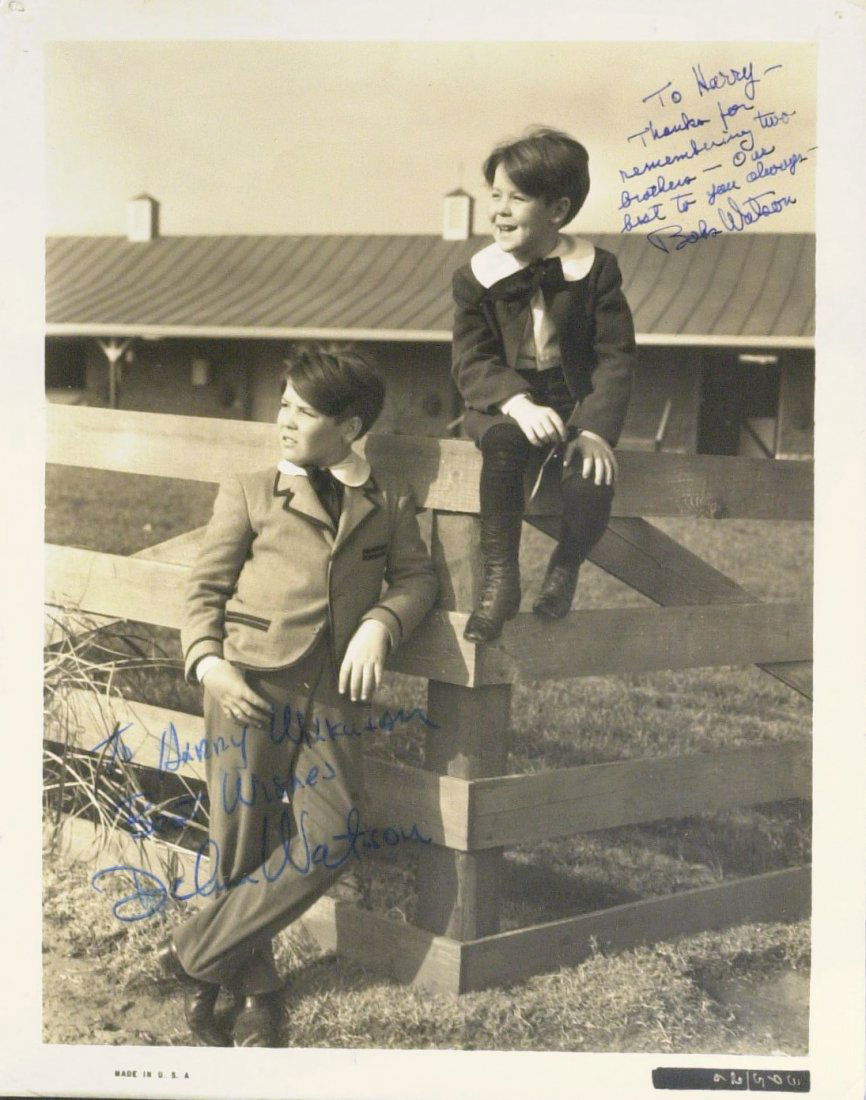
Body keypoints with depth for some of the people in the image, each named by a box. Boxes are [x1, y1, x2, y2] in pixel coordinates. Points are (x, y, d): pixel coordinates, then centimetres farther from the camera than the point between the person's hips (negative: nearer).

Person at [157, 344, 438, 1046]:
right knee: (242, 841, 1)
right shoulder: (249, 493, 10)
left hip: (333, 695, 2)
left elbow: (415, 577, 11)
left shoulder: (388, 502, 14)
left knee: (325, 845, -8)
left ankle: (194, 956, 6)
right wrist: (209, 662, -8)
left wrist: (379, 625, -9)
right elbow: (206, 589, 8)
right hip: (251, 689, -1)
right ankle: (255, 992, 20)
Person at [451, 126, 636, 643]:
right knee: (503, 442, -36)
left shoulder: (595, 270, -2)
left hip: (577, 402, 0)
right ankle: (500, 579, -24)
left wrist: (596, 429, -21)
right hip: (504, 403, 0)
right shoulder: (477, 277, 0)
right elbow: (472, 363, -7)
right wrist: (519, 405, -27)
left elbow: (616, 358, -5)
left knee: (591, 481, -30)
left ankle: (565, 570, 4)